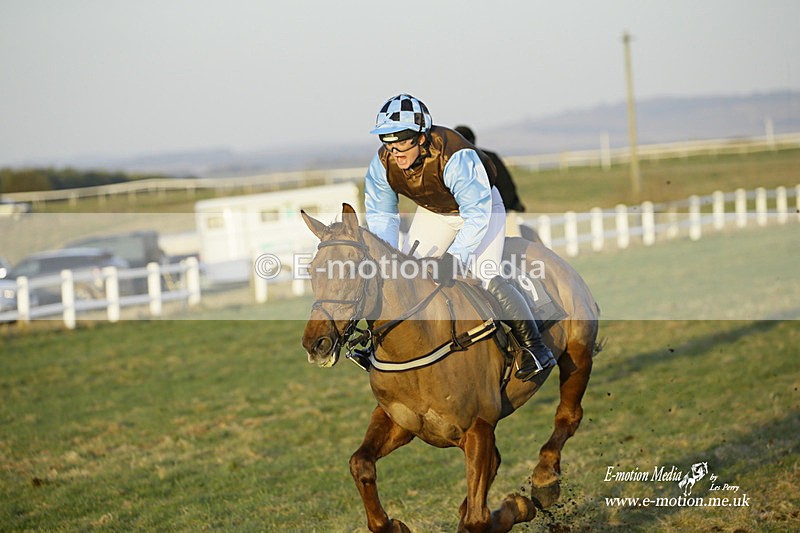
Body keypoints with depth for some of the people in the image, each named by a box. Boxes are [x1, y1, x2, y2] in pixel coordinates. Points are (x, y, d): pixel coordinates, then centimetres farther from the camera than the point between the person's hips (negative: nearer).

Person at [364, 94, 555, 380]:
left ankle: (535, 346, -9)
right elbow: (380, 215, -10)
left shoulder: (456, 157, -39)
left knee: (487, 279, -19)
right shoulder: (382, 164, -22)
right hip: (432, 212, 6)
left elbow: (477, 214, -37)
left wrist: (455, 257, -46)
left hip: (480, 206, -5)